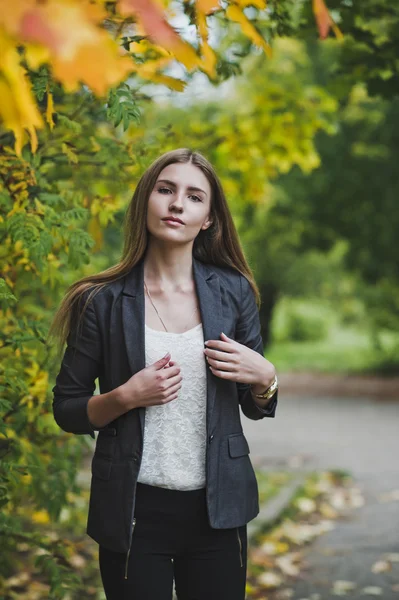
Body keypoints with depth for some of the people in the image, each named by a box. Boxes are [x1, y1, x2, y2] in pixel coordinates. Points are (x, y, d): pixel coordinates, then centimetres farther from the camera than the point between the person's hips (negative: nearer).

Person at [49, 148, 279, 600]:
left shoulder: (233, 292, 1)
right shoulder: (104, 301, -5)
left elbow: (256, 409, 9)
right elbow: (67, 410, 1)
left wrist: (264, 378, -12)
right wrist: (125, 397, -16)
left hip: (217, 507, 2)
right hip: (133, 511, -2)